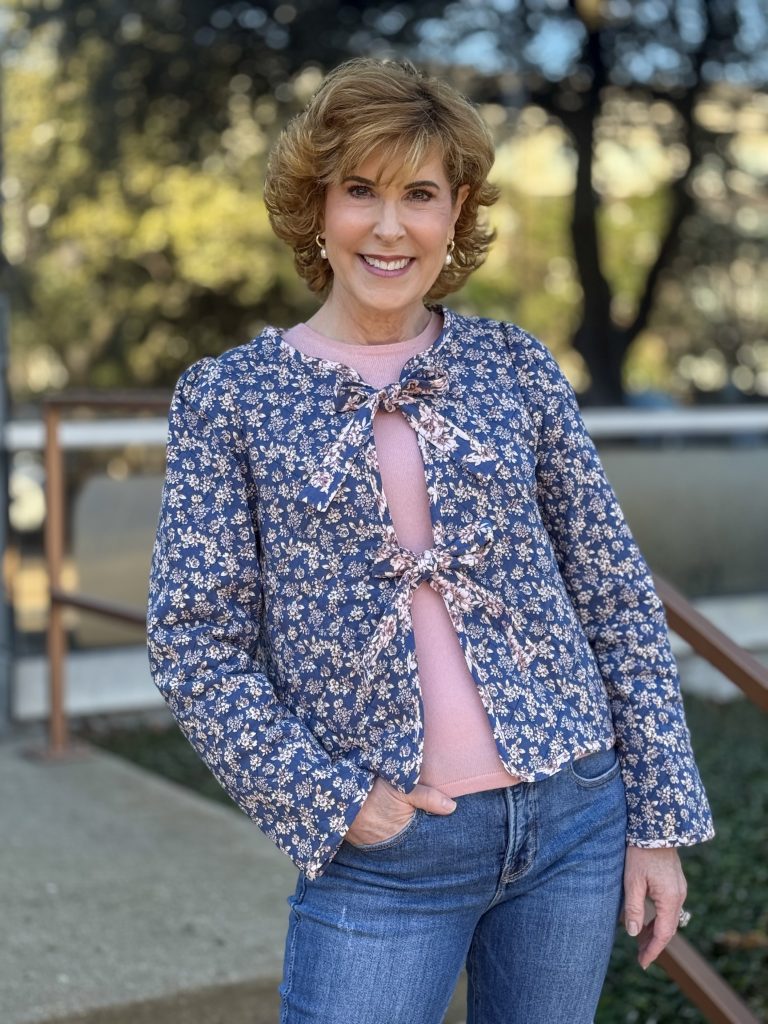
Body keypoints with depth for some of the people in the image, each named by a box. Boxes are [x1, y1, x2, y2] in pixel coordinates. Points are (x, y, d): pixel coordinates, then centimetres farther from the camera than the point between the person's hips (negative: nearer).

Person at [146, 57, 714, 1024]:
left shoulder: (514, 364, 2)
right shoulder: (228, 395, -2)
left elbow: (617, 595, 4)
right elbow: (195, 644, -3)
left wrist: (660, 819, 2)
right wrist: (329, 798, -10)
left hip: (575, 817, 2)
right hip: (382, 850, -2)